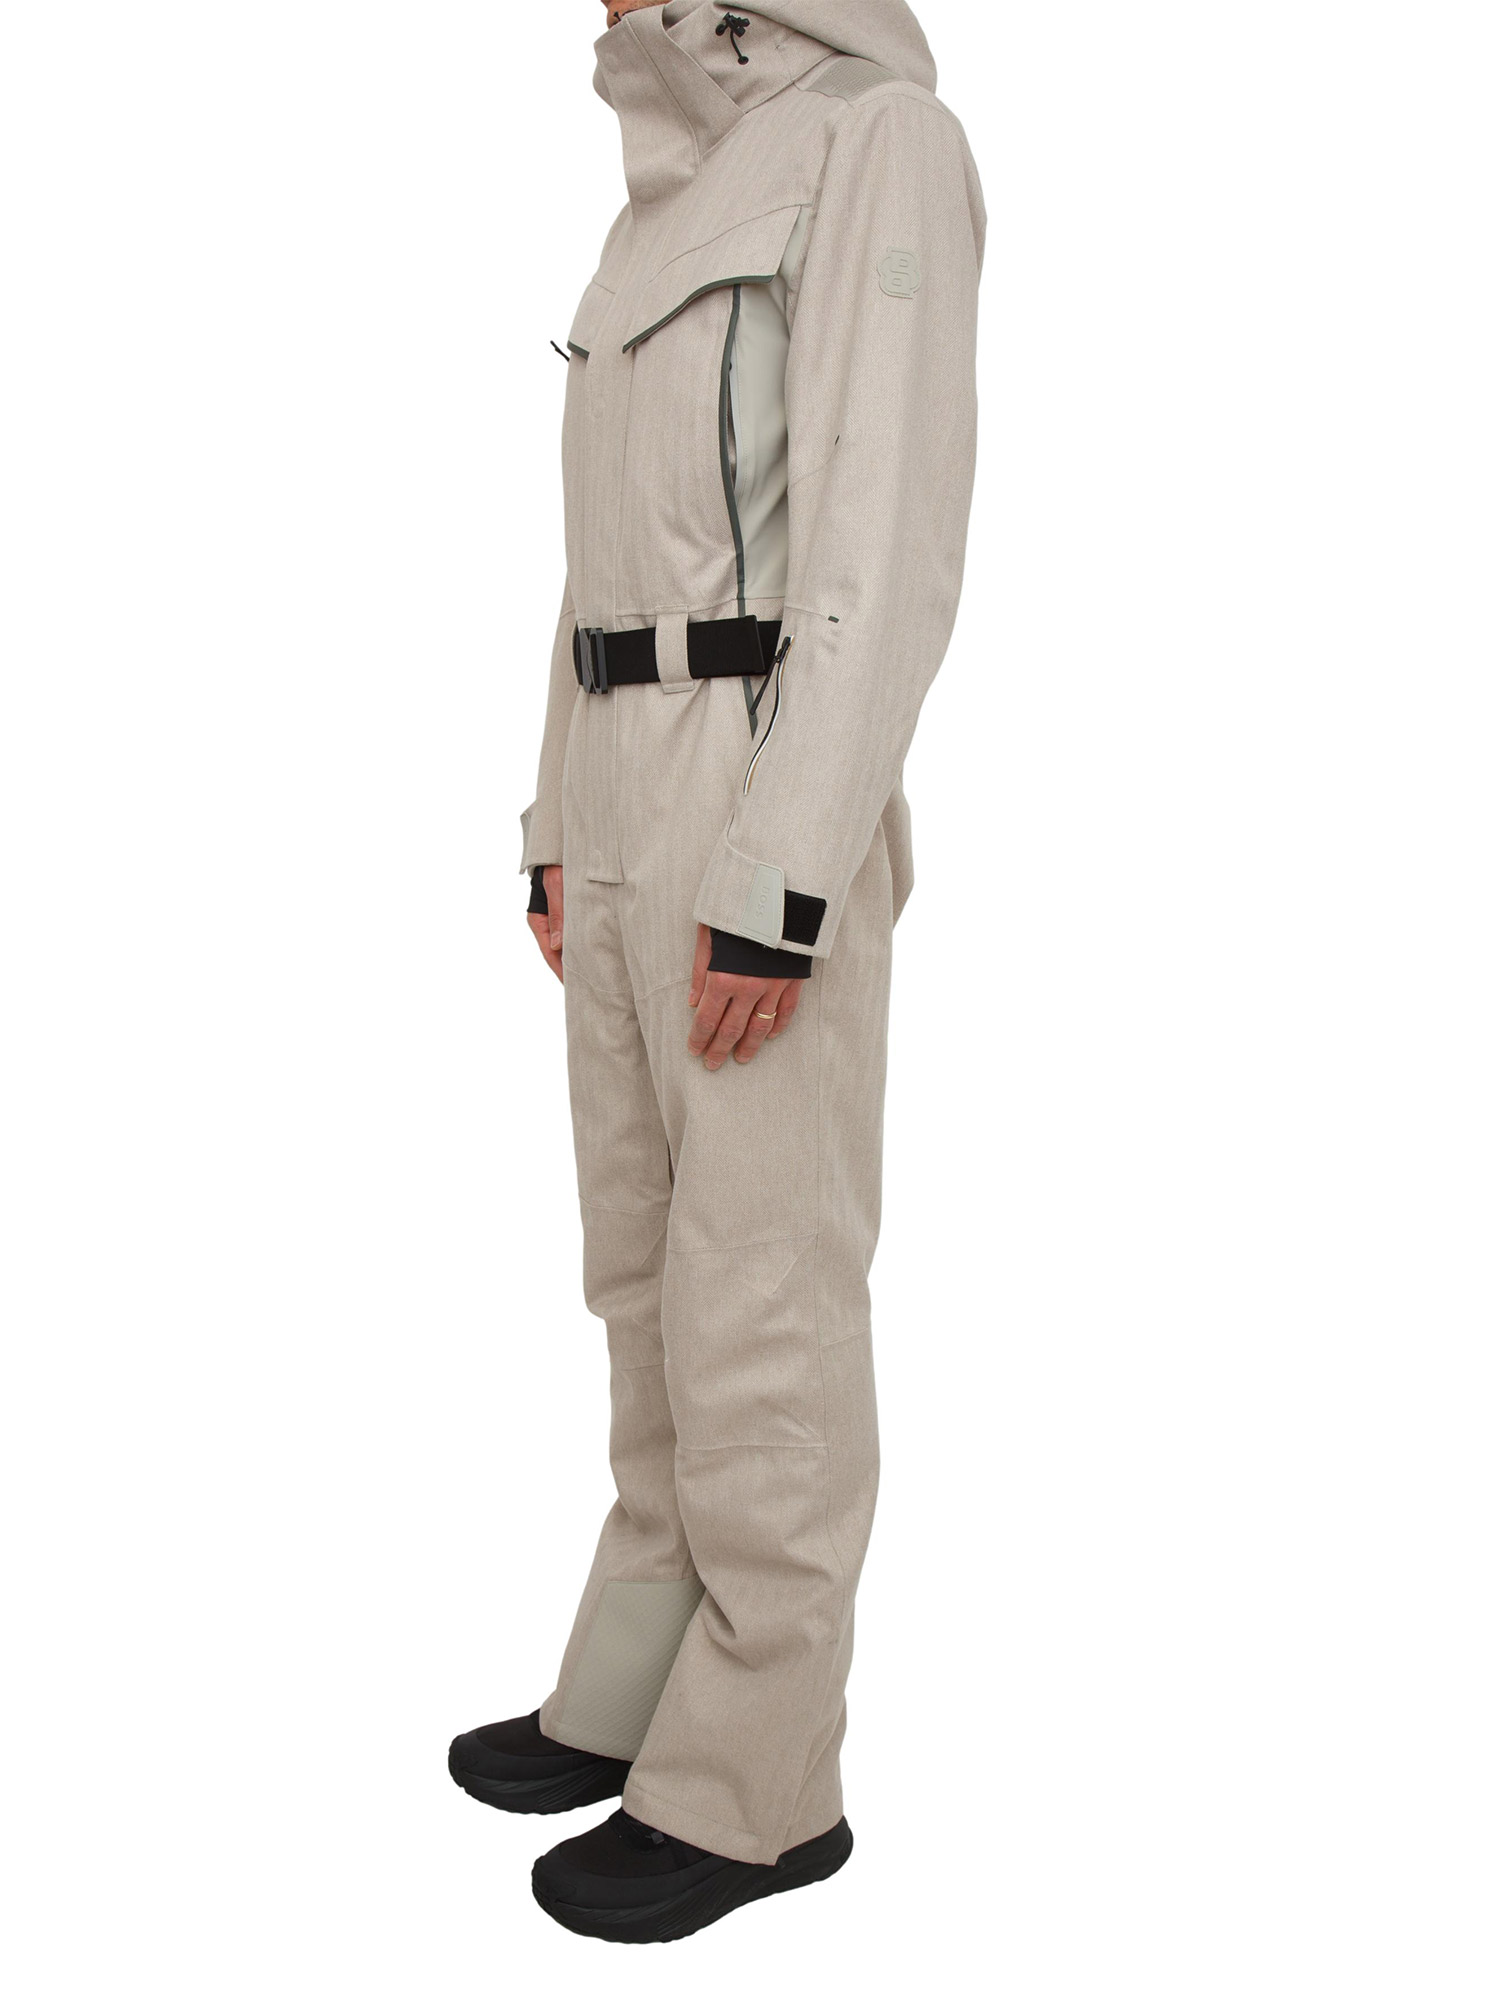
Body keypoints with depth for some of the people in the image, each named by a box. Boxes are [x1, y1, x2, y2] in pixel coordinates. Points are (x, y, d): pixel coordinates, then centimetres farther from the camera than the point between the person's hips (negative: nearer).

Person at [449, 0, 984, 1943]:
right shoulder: (677, 198, 20)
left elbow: (888, 541, -16)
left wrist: (776, 890, -20)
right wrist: (562, 831, 17)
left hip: (773, 808, -9)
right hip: (624, 793, 9)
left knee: (756, 1293, -3)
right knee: (650, 1268, 13)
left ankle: (758, 1784, 11)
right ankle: (638, 1691, 27)